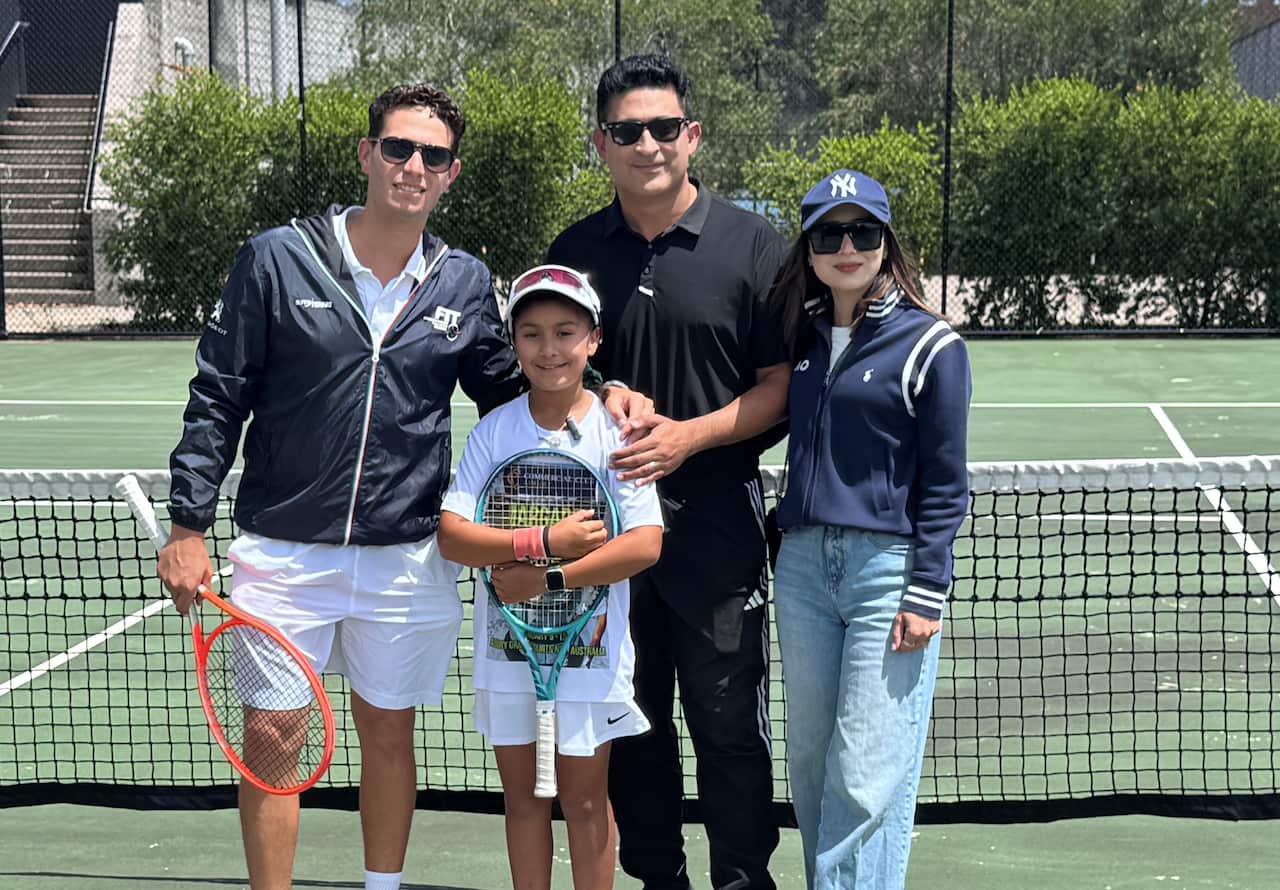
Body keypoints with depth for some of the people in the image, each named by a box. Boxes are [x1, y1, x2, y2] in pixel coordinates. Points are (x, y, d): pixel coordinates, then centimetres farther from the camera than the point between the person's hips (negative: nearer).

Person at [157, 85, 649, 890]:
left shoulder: (466, 285, 3)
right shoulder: (278, 258, -4)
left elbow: (513, 391, 15)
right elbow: (217, 400, 0)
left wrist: (604, 396, -3)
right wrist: (189, 525, -3)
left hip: (406, 557, 2)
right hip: (284, 552, -2)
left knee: (390, 736, 14)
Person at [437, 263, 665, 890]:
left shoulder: (614, 431, -7)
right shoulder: (494, 431, -2)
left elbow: (644, 545, -15)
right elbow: (451, 535, -9)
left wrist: (549, 579, -21)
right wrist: (544, 542, -21)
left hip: (589, 645, -2)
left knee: (585, 798, 7)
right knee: (522, 794, 12)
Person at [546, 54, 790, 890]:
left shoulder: (753, 244, -3)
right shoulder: (576, 251, 7)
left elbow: (781, 386, -4)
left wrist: (688, 435, -17)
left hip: (715, 517, -3)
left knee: (729, 724, 2)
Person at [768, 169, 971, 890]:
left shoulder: (931, 345, -3)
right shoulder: (800, 336, 12)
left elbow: (944, 485, -4)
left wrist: (926, 593, -10)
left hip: (889, 565, -5)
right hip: (803, 566, 6)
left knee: (865, 778, -5)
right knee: (810, 764, 10)